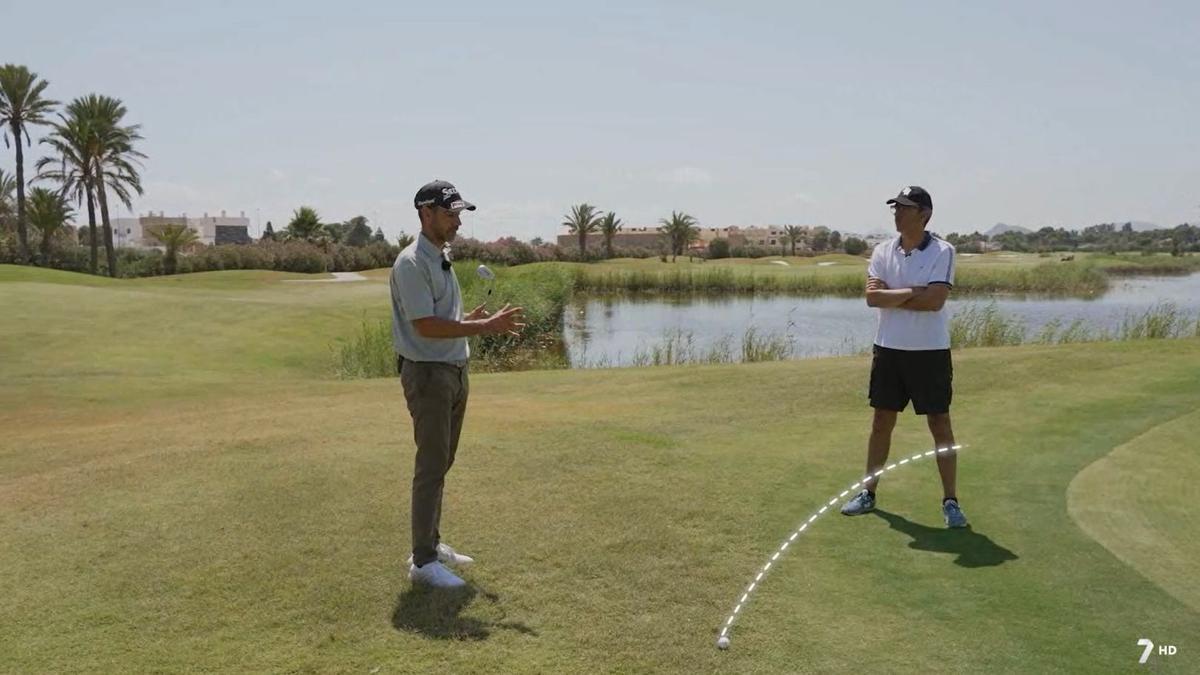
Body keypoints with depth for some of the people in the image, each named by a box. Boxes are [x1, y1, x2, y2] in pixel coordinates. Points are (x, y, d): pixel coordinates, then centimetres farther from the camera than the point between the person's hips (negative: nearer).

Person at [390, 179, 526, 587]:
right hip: (427, 374, -9)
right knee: (431, 466, -6)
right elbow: (426, 326, -23)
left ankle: (431, 544, 26)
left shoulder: (443, 258, 15)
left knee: (441, 463, 15)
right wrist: (485, 326, -23)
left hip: (455, 371, 9)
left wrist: (479, 320, 5)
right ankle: (423, 562, 3)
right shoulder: (411, 263, -16)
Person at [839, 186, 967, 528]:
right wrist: (912, 292, -15)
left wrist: (891, 297, -13)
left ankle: (950, 501, 13)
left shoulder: (942, 251, -7)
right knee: (881, 422, 11)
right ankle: (868, 492, 21)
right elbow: (872, 296, -8)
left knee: (940, 424, 2)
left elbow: (935, 301, -20)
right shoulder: (883, 251, 4)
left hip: (930, 351, -4)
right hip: (889, 349, 4)